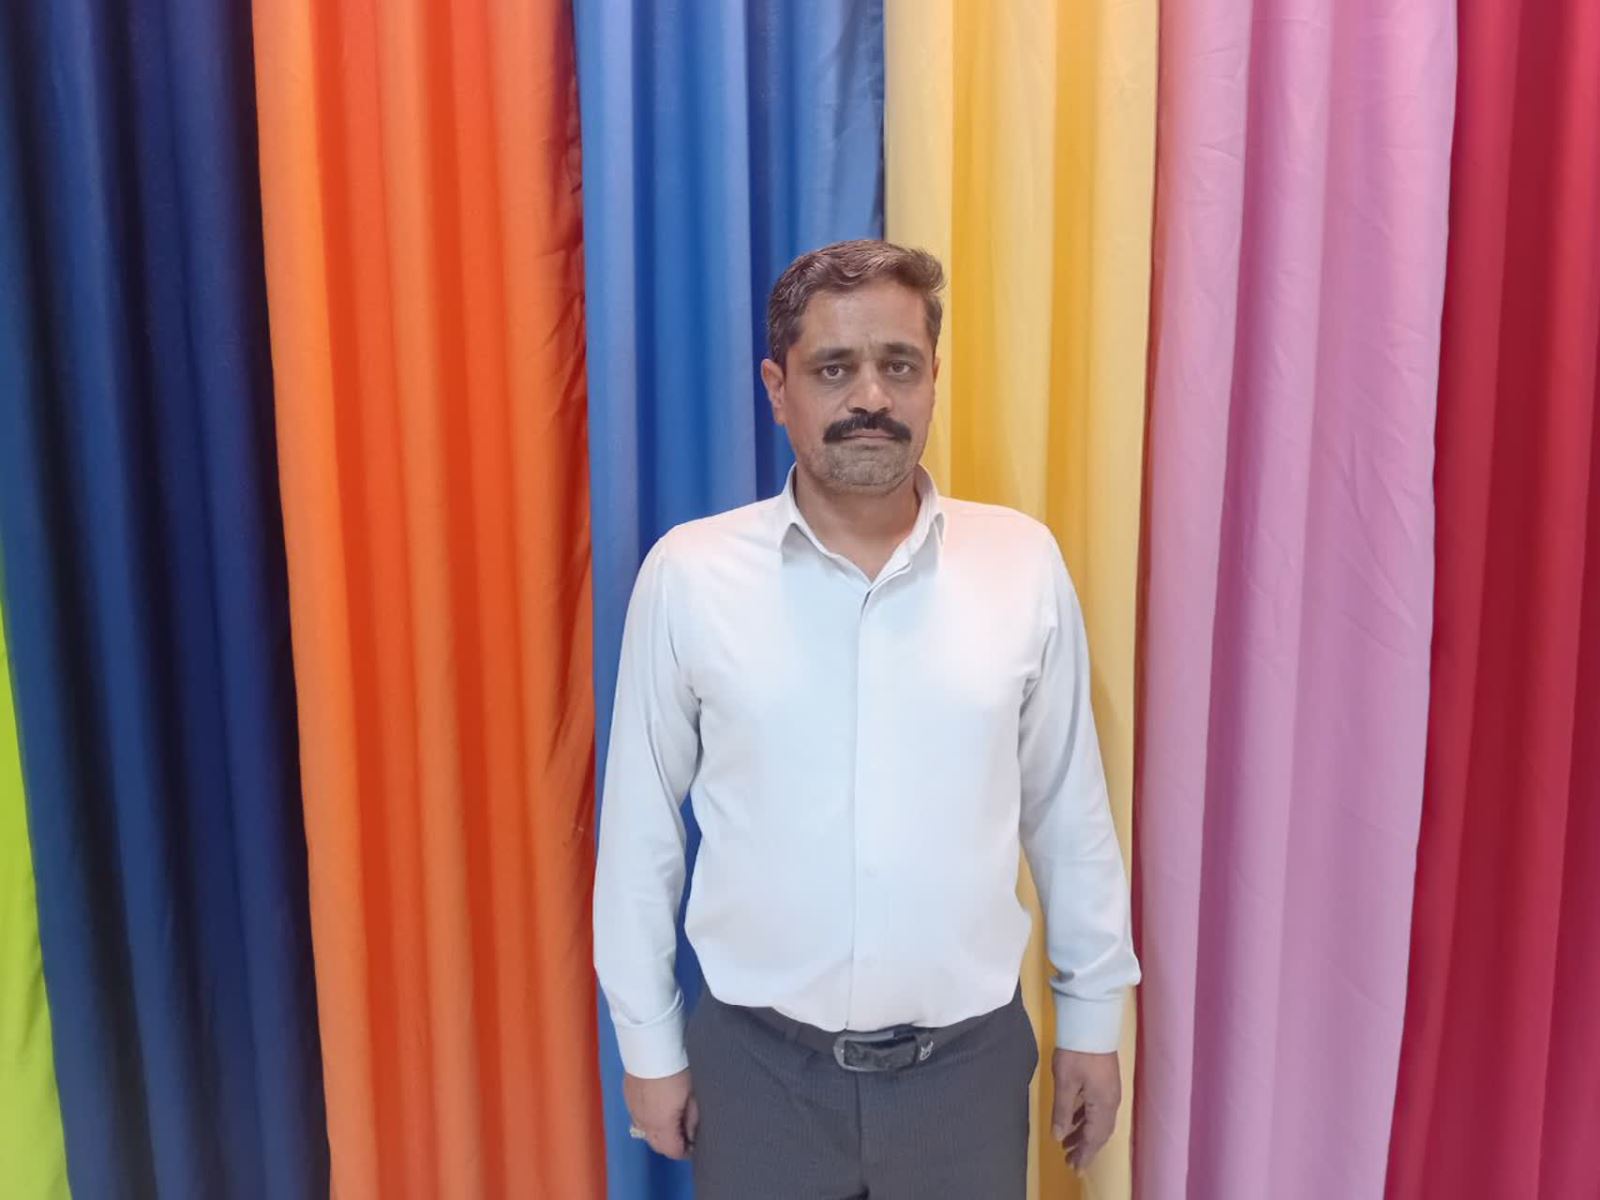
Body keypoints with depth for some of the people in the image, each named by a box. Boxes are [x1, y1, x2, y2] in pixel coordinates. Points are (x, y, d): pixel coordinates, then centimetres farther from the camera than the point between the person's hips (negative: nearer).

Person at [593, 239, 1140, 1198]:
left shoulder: (1025, 563, -8)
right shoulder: (689, 574, -11)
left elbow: (1069, 809, 1)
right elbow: (641, 825, -3)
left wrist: (1093, 1011, 7)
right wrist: (650, 1042, 2)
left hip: (968, 1057, 1)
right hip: (761, 1063, 0)